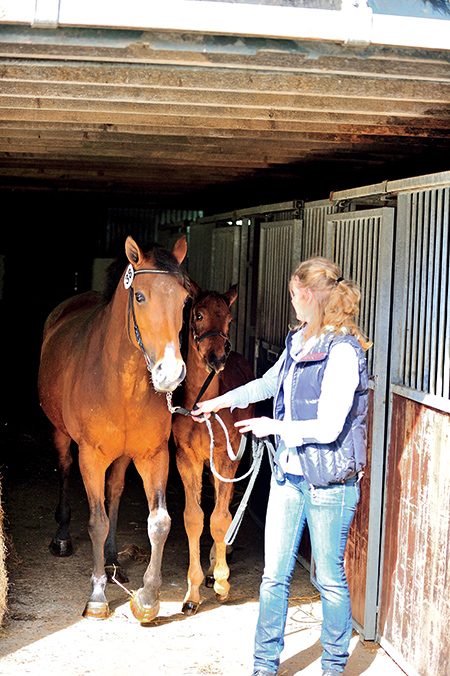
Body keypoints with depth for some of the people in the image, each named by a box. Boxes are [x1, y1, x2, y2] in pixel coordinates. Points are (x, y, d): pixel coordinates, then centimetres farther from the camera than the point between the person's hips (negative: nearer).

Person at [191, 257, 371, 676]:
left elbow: (328, 428, -23)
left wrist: (272, 426, -11)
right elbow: (270, 382, 26)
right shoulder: (299, 342, 7)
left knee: (330, 578, 7)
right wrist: (220, 402, 33)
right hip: (288, 474, 7)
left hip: (329, 483, -7)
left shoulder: (343, 352, -18)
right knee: (274, 575, 11)